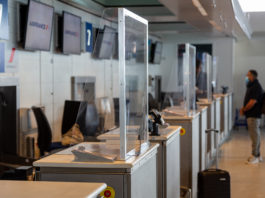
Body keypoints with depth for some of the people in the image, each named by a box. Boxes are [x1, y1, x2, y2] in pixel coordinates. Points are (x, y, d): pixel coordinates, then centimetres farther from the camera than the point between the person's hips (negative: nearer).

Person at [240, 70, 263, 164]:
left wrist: (244, 109, -11)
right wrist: (244, 108, 8)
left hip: (254, 115, -10)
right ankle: (258, 155, 20)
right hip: (252, 114, 10)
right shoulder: (252, 86, 15)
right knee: (255, 134, 14)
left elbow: (252, 102, -22)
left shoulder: (256, 87, -17)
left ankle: (255, 156, -3)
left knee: (255, 135, -6)